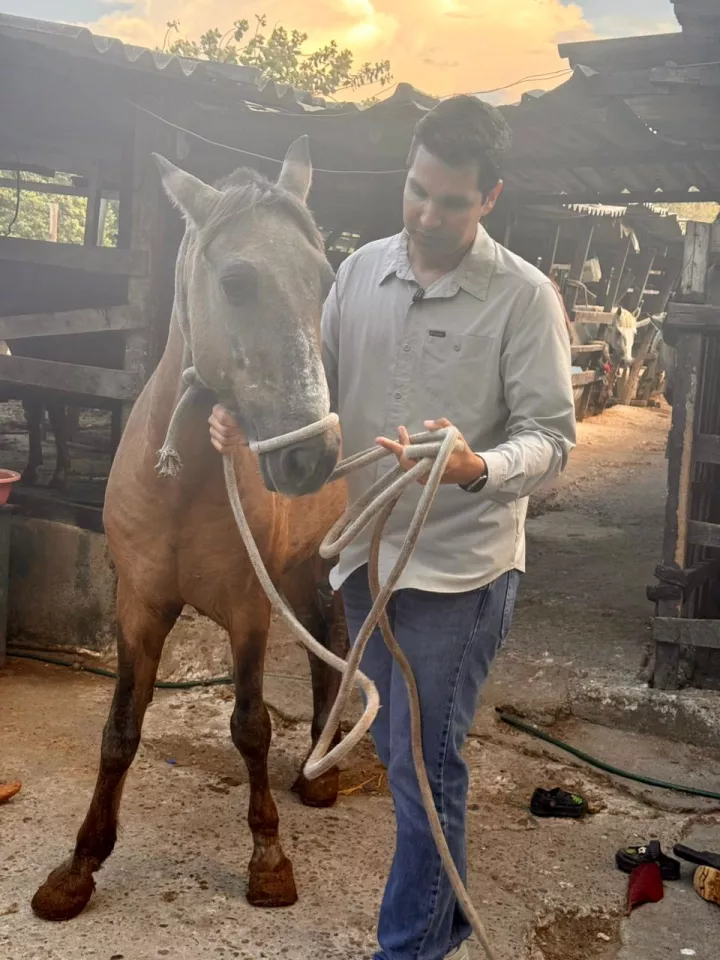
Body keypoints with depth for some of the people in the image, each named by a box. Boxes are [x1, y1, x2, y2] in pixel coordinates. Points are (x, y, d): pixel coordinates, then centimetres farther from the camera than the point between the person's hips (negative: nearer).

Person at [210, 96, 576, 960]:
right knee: (397, 751, 20)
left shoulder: (525, 297, -11)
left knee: (423, 764, -1)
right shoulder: (361, 271, 3)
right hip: (368, 553, 6)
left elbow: (550, 436, -14)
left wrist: (477, 468, -34)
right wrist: (249, 417, -12)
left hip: (461, 565, -6)